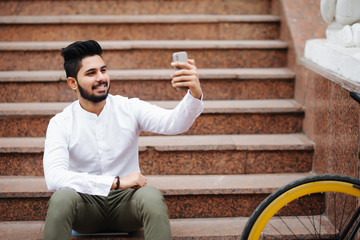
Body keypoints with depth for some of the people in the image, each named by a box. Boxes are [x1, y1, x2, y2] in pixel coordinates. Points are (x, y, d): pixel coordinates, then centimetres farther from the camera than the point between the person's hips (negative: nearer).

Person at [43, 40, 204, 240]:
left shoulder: (130, 109, -2)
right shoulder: (60, 124, -6)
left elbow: (174, 122, -18)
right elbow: (53, 177, -21)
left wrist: (195, 94, -41)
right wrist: (117, 182, -26)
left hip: (126, 200, 1)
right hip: (86, 203, 0)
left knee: (152, 197, -33)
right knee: (61, 198, -34)